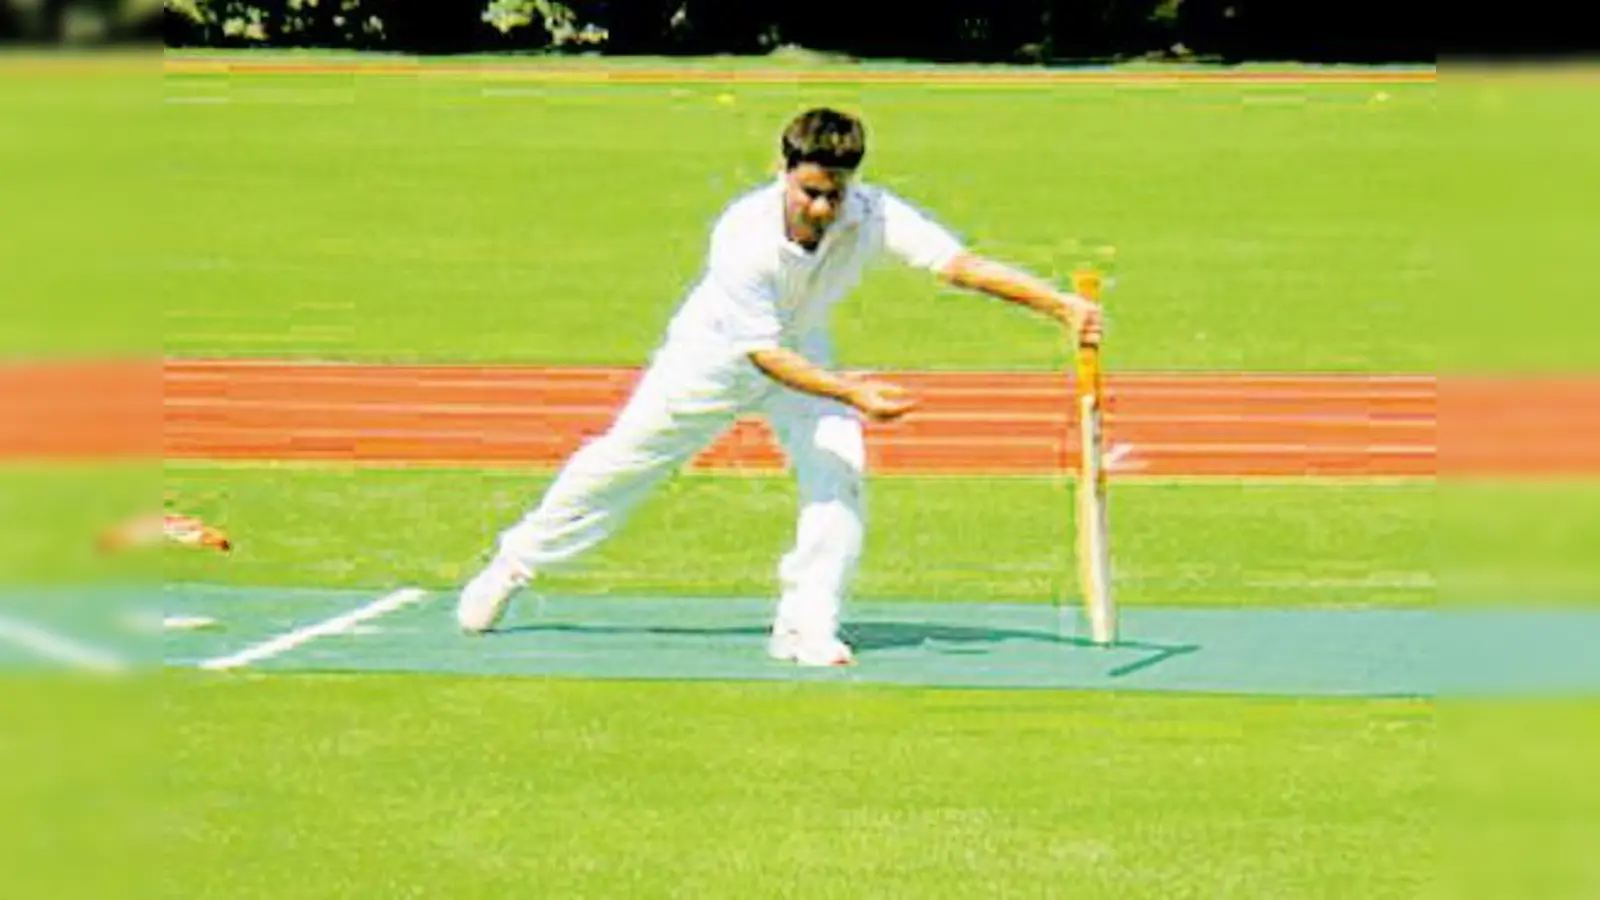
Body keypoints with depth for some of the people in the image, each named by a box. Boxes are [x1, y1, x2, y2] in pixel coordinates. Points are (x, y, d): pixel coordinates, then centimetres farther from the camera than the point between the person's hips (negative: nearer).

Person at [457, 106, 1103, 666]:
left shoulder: (872, 216, -31)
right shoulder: (743, 237, -38)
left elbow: (960, 264, -40)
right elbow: (763, 354, -37)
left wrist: (1062, 306, -52)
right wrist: (851, 394, -49)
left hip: (802, 350, 3)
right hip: (716, 352, -3)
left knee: (838, 468, -19)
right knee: (622, 461, 10)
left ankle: (806, 625, -7)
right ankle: (514, 564, 31)